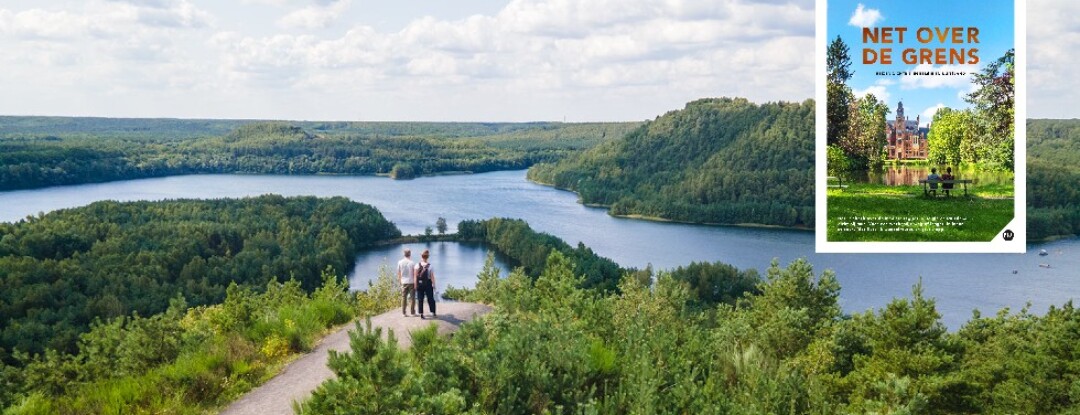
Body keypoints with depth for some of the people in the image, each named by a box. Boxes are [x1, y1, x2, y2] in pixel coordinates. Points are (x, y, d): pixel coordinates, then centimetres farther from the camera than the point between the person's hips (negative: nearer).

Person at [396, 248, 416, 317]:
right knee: (412, 297, 3)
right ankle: (412, 312, 3)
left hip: (404, 282, 3)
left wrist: (399, 280, 18)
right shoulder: (411, 262, -10)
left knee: (403, 297, 7)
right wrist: (415, 284, -2)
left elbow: (398, 273, 5)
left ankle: (403, 313, 6)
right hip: (411, 282, -3)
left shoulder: (400, 262, 0)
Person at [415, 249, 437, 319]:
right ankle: (433, 313, 12)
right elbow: (432, 277, -7)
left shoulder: (417, 265, -4)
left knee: (420, 299, 6)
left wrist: (415, 284, -4)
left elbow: (415, 276, -8)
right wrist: (434, 285, 2)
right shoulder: (430, 266, -8)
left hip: (419, 284, 1)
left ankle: (421, 314, 4)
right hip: (428, 284, -1)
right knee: (430, 299, 9)